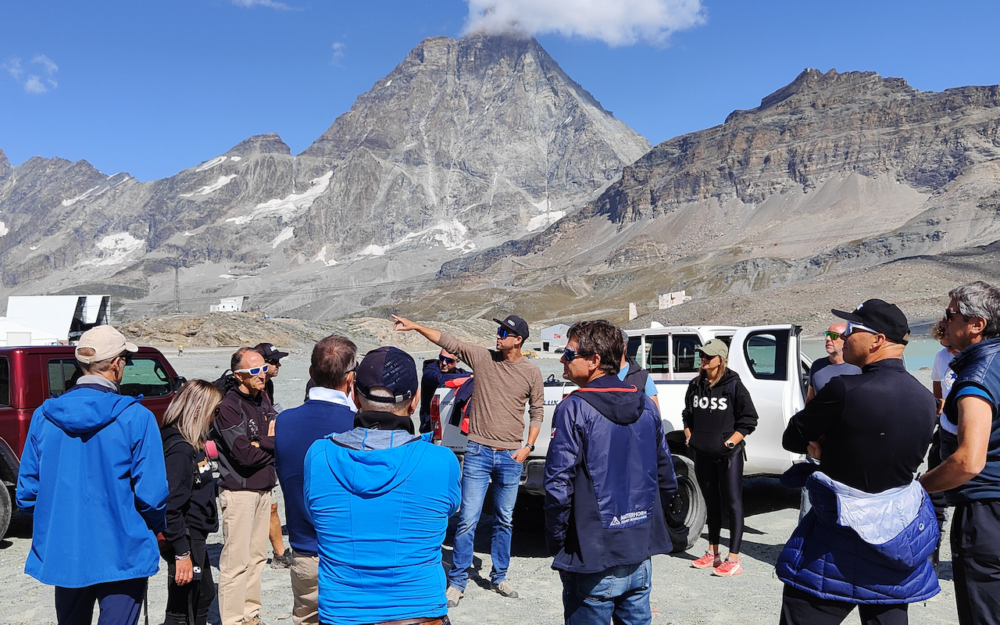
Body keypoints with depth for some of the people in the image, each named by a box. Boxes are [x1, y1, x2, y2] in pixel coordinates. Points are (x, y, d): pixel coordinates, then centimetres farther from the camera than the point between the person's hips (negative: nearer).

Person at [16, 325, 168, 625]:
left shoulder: (44, 415, -1)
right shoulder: (135, 417, -14)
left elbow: (26, 490, 4)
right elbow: (151, 492, -15)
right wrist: (157, 527, 4)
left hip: (62, 555, 5)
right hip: (121, 555, -5)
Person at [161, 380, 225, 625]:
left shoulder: (192, 444, 9)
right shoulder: (179, 449, -22)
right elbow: (171, 506, -26)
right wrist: (182, 553, -25)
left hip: (195, 538, 11)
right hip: (185, 539, -11)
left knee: (204, 595, 24)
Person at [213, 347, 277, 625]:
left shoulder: (262, 400, 10)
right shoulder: (228, 407, -15)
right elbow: (245, 455, -20)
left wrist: (260, 444, -14)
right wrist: (272, 443, -6)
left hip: (263, 488, 8)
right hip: (239, 490, -8)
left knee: (257, 556, 14)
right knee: (236, 560, -3)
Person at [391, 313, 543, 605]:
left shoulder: (531, 373, -1)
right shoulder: (482, 358, -1)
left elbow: (537, 412, 8)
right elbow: (448, 341, -3)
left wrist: (528, 446, -2)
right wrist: (415, 326, -10)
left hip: (510, 456, 1)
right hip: (478, 452, -1)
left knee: (505, 521, 14)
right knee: (468, 520, -1)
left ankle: (499, 577, 30)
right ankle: (457, 582, 11)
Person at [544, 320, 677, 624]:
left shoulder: (574, 408, -15)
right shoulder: (645, 404, 4)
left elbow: (559, 486, -18)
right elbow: (667, 481, 11)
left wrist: (556, 544, -6)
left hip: (593, 562, -6)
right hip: (640, 556, 6)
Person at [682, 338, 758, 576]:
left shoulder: (733, 385, -8)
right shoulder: (696, 385, 8)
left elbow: (749, 418, -6)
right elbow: (687, 414, 20)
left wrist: (731, 441, -13)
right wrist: (689, 436, 6)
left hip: (728, 455, -6)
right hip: (702, 454, 6)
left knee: (733, 503, -2)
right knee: (711, 503, 16)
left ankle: (733, 559, 3)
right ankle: (713, 553, 27)